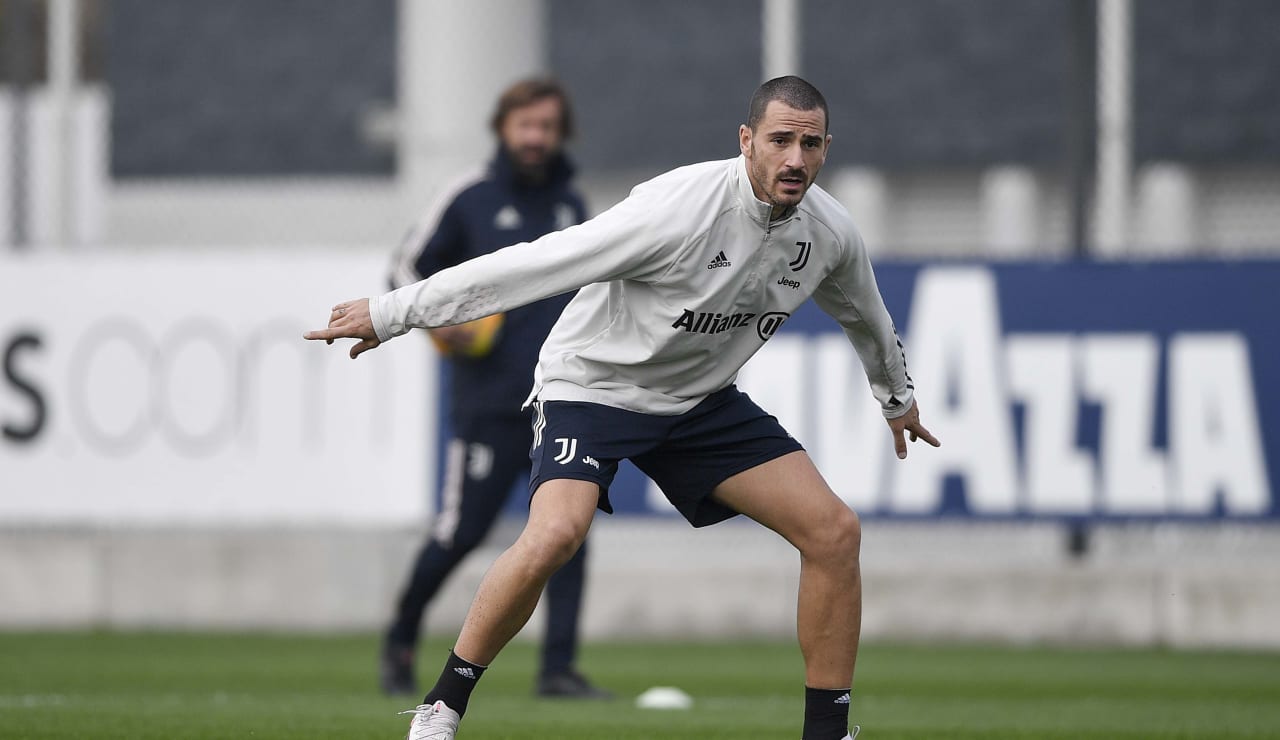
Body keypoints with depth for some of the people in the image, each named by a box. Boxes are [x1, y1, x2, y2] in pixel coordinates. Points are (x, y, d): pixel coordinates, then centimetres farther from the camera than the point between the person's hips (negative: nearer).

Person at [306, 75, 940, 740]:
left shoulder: (831, 234, -9)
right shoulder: (680, 208, -31)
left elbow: (864, 315, 16)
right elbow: (535, 263, -30)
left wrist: (898, 398, 33)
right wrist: (394, 312, -27)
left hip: (701, 399, 6)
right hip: (594, 382, -6)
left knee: (835, 531, -6)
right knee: (554, 535, -31)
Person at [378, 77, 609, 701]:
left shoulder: (570, 205, 14)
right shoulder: (471, 199, -1)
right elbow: (408, 265, 3)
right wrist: (433, 319, -14)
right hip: (488, 406, -4)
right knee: (462, 532, -2)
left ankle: (559, 667, -5)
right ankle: (401, 637, 21)